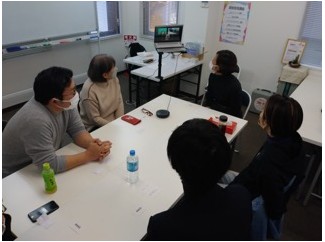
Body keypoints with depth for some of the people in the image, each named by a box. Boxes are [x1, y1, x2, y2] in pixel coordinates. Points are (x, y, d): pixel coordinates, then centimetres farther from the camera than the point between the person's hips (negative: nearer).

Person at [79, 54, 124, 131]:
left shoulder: (114, 79, -6)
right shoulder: (89, 90, -23)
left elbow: (119, 102, -2)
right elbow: (95, 118, -17)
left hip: (114, 120, 6)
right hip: (95, 127, -5)